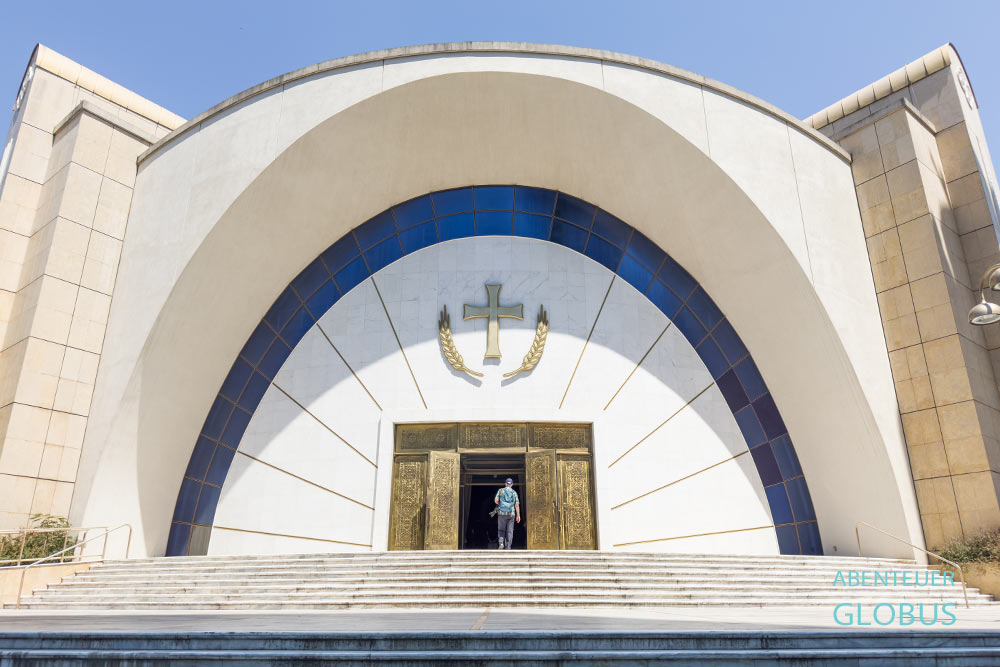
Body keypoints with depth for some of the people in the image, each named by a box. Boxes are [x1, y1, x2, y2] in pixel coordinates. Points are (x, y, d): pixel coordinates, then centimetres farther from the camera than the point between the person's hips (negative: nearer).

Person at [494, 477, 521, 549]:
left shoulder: (501, 490, 3)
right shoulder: (514, 492, 6)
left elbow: (496, 501, -6)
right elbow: (517, 505, 1)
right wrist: (518, 516, 3)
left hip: (502, 513, 0)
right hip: (511, 514, 0)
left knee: (501, 530, 11)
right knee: (510, 531, 7)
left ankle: (501, 543, -9)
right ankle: (508, 547, 2)